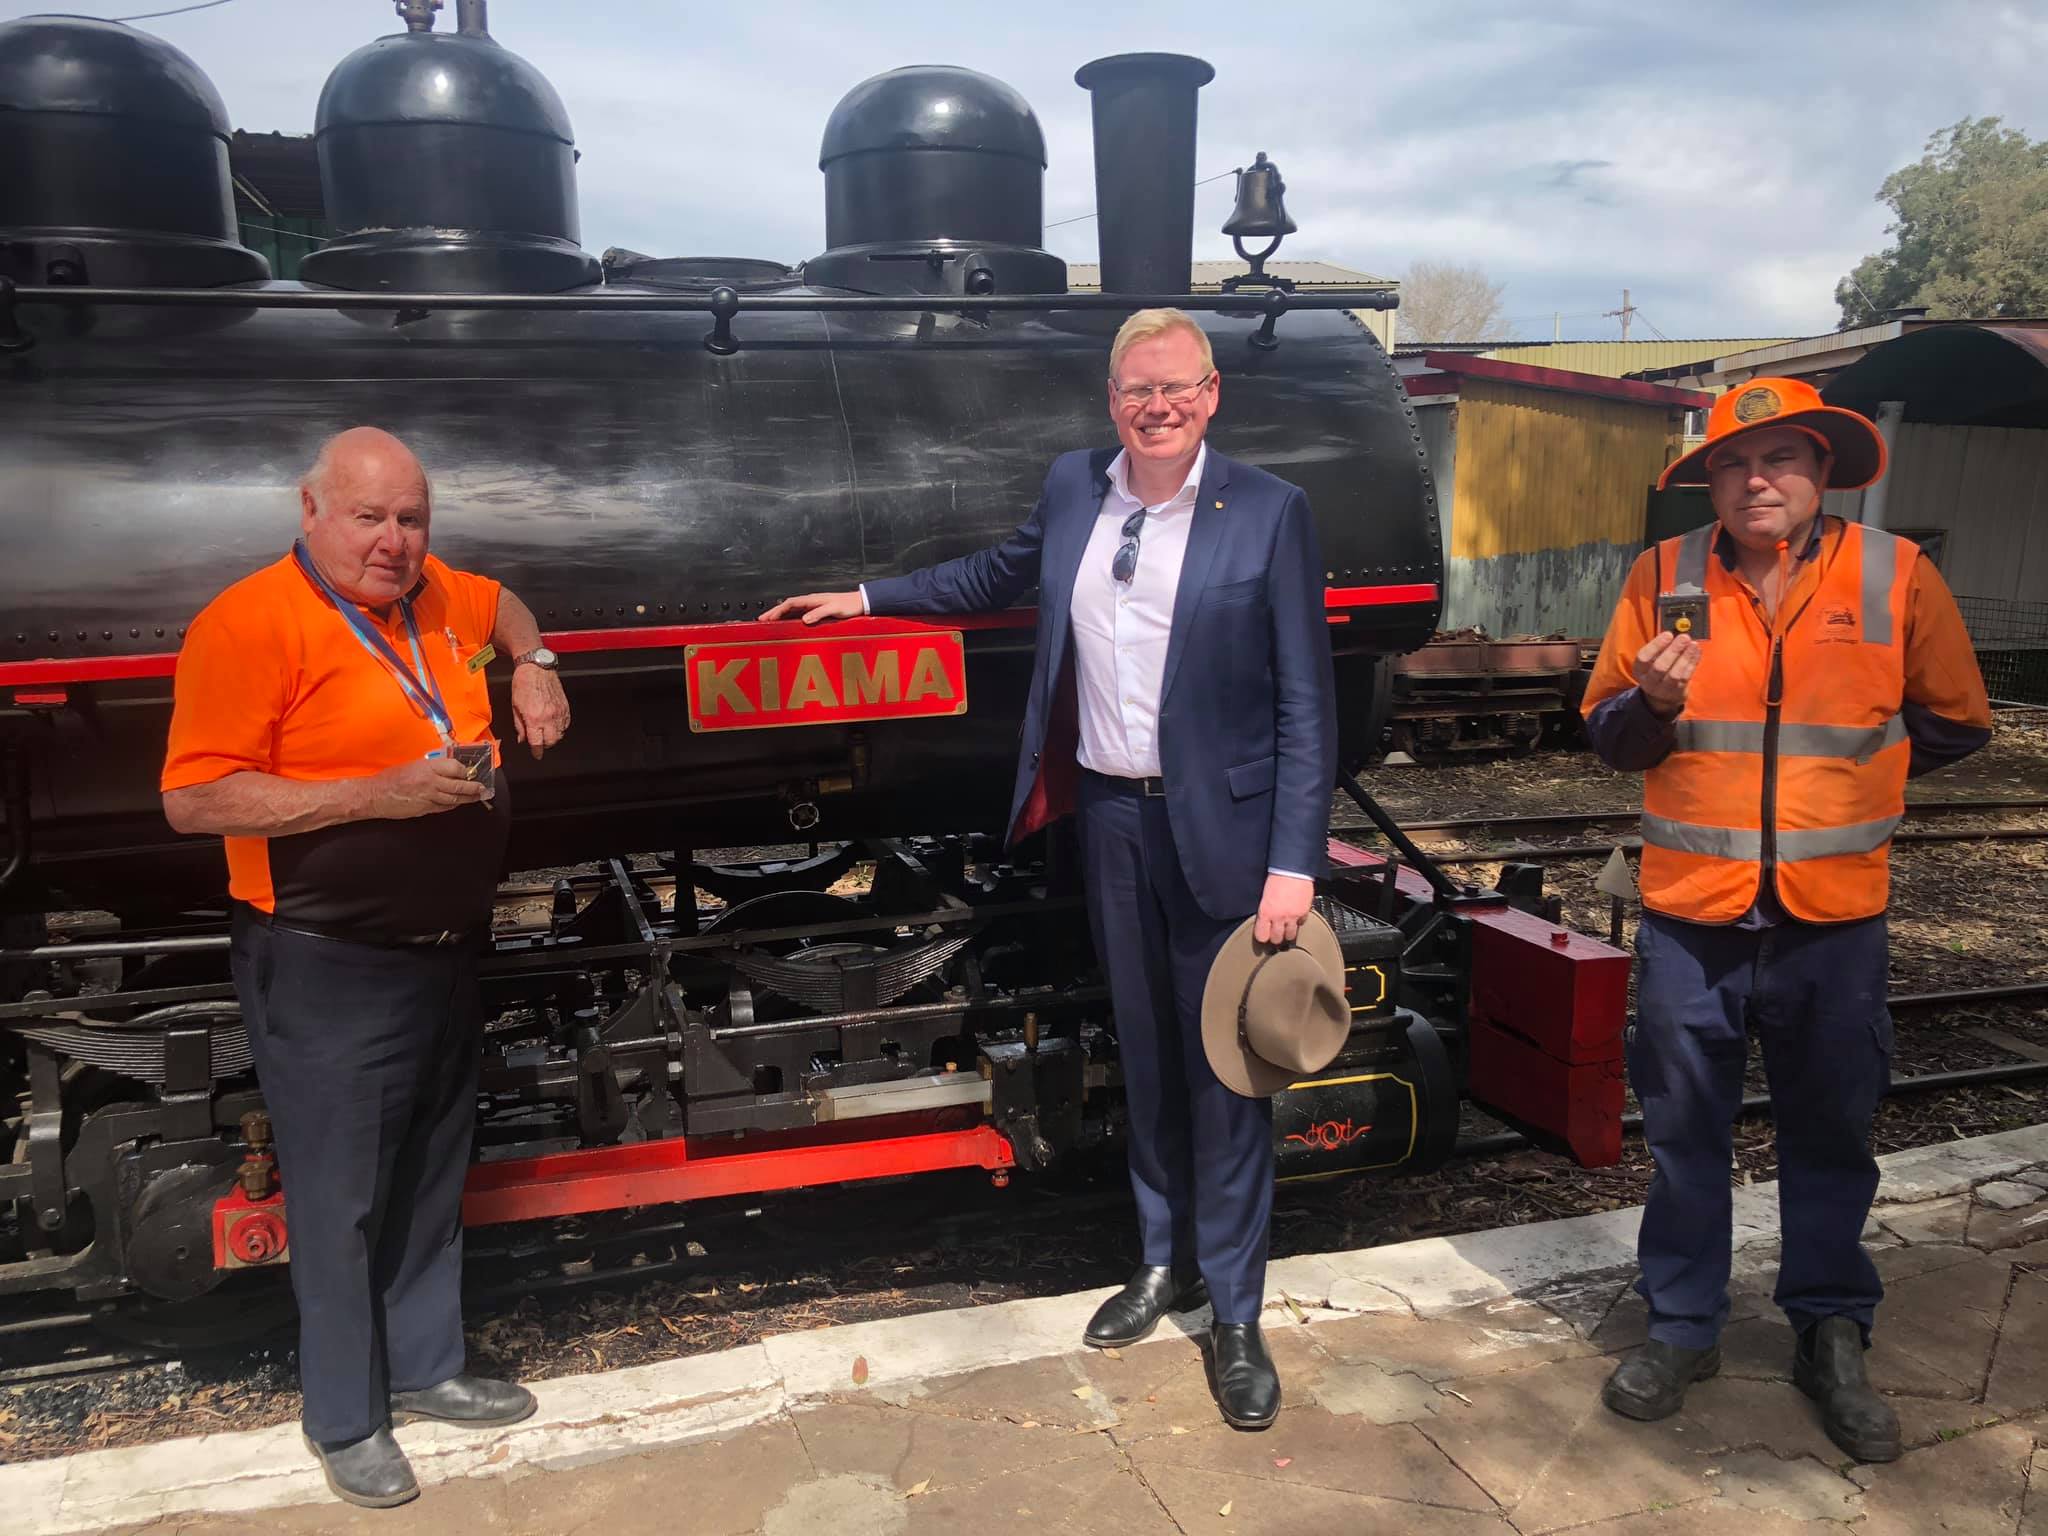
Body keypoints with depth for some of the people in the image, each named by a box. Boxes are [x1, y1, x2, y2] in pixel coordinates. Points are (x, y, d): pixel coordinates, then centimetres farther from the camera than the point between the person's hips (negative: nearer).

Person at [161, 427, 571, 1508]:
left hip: (443, 954, 8)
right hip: (330, 973, -7)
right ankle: (345, 1420, 25)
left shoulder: (433, 596, 6)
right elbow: (194, 799, -19)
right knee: (343, 1202, 5)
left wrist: (532, 665, 8)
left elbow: (501, 606, 30)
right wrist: (378, 793, -25)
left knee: (431, 1183, 19)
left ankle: (423, 1368, 37)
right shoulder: (251, 622, -16)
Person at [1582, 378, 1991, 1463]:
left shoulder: (1895, 574, -2)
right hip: (1691, 915, 0)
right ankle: (1682, 1328, 29)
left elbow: (1954, 722, 10)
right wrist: (1655, 702, -17)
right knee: (1685, 1136, 12)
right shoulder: (1664, 578, -1)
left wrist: (1839, 767, 4)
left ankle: (1831, 1336, 32)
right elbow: (1607, 737, 3)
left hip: (1833, 920, 0)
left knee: (1830, 1138, 14)